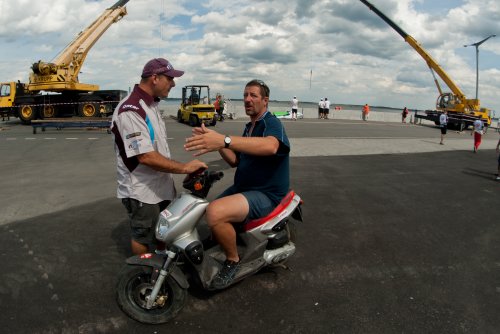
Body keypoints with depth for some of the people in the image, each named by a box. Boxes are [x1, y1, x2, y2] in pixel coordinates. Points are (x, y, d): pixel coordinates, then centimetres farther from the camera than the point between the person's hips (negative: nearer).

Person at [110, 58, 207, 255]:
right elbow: (146, 157, -29)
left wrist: (169, 178, 17)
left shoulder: (151, 104, 8)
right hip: (141, 192, -9)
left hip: (160, 187, 10)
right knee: (144, 238, 8)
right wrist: (184, 168, -25)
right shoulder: (130, 110, -24)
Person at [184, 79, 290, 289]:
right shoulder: (250, 127, 17)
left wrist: (224, 140, -51)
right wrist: (216, 142, -5)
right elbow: (235, 161, 14)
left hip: (266, 194, -10)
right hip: (243, 188, 10)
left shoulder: (272, 123, -14)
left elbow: (270, 146, -40)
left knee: (214, 213, -30)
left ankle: (233, 260, -7)